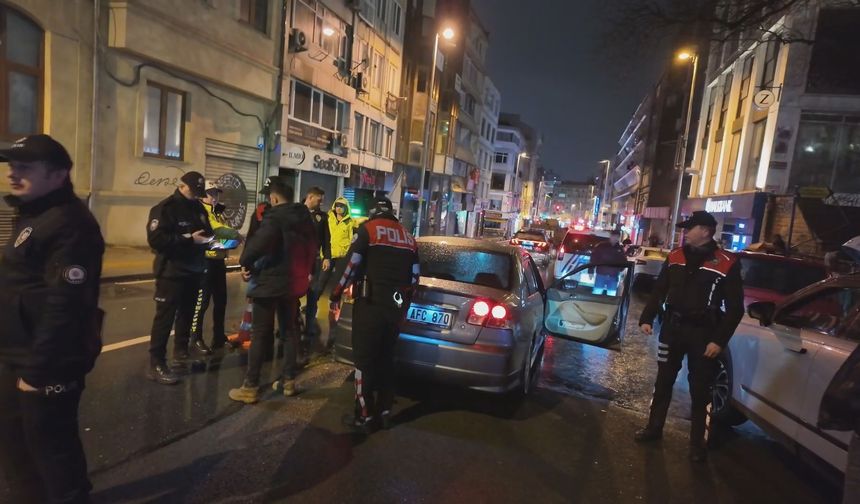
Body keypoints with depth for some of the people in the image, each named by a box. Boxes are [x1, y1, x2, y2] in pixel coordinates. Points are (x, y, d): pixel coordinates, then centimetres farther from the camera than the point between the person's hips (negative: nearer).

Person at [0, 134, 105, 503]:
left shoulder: (68, 223, -22)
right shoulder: (33, 215, 12)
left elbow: (64, 305, -27)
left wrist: (38, 368, -23)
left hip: (48, 365, -10)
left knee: (50, 444, 7)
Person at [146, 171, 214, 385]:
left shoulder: (198, 208, 11)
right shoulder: (165, 208, -11)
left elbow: (206, 230, 23)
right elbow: (156, 239, -22)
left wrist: (208, 239, -1)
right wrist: (189, 239, -24)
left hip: (194, 271, 8)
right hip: (172, 272, -7)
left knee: (187, 314, 16)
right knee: (165, 317, -5)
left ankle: (181, 353, 30)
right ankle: (156, 364, 0)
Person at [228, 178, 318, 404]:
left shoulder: (275, 216, -14)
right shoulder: (305, 217, 9)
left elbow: (259, 241, -29)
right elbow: (313, 246, 16)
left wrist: (245, 262, -14)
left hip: (271, 280, -7)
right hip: (294, 281, 7)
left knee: (261, 335, 1)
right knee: (289, 331, 16)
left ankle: (250, 387, 8)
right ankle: (289, 380, 22)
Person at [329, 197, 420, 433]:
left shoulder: (368, 229, -1)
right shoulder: (408, 237, 15)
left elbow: (352, 266, -8)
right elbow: (415, 276, 15)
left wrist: (336, 296, 1)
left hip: (372, 302, -5)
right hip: (396, 305, 6)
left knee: (365, 360, 4)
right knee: (386, 358, 17)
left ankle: (365, 416, 9)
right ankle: (385, 411, 24)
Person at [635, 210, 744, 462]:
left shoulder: (727, 264, -11)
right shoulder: (675, 257, 2)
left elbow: (735, 308, -9)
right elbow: (658, 291, 10)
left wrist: (719, 340, -14)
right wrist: (647, 318, 2)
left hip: (703, 333, -4)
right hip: (672, 328, 4)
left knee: (700, 390, 7)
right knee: (663, 381, 14)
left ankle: (698, 443, 21)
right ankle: (654, 427, 30)